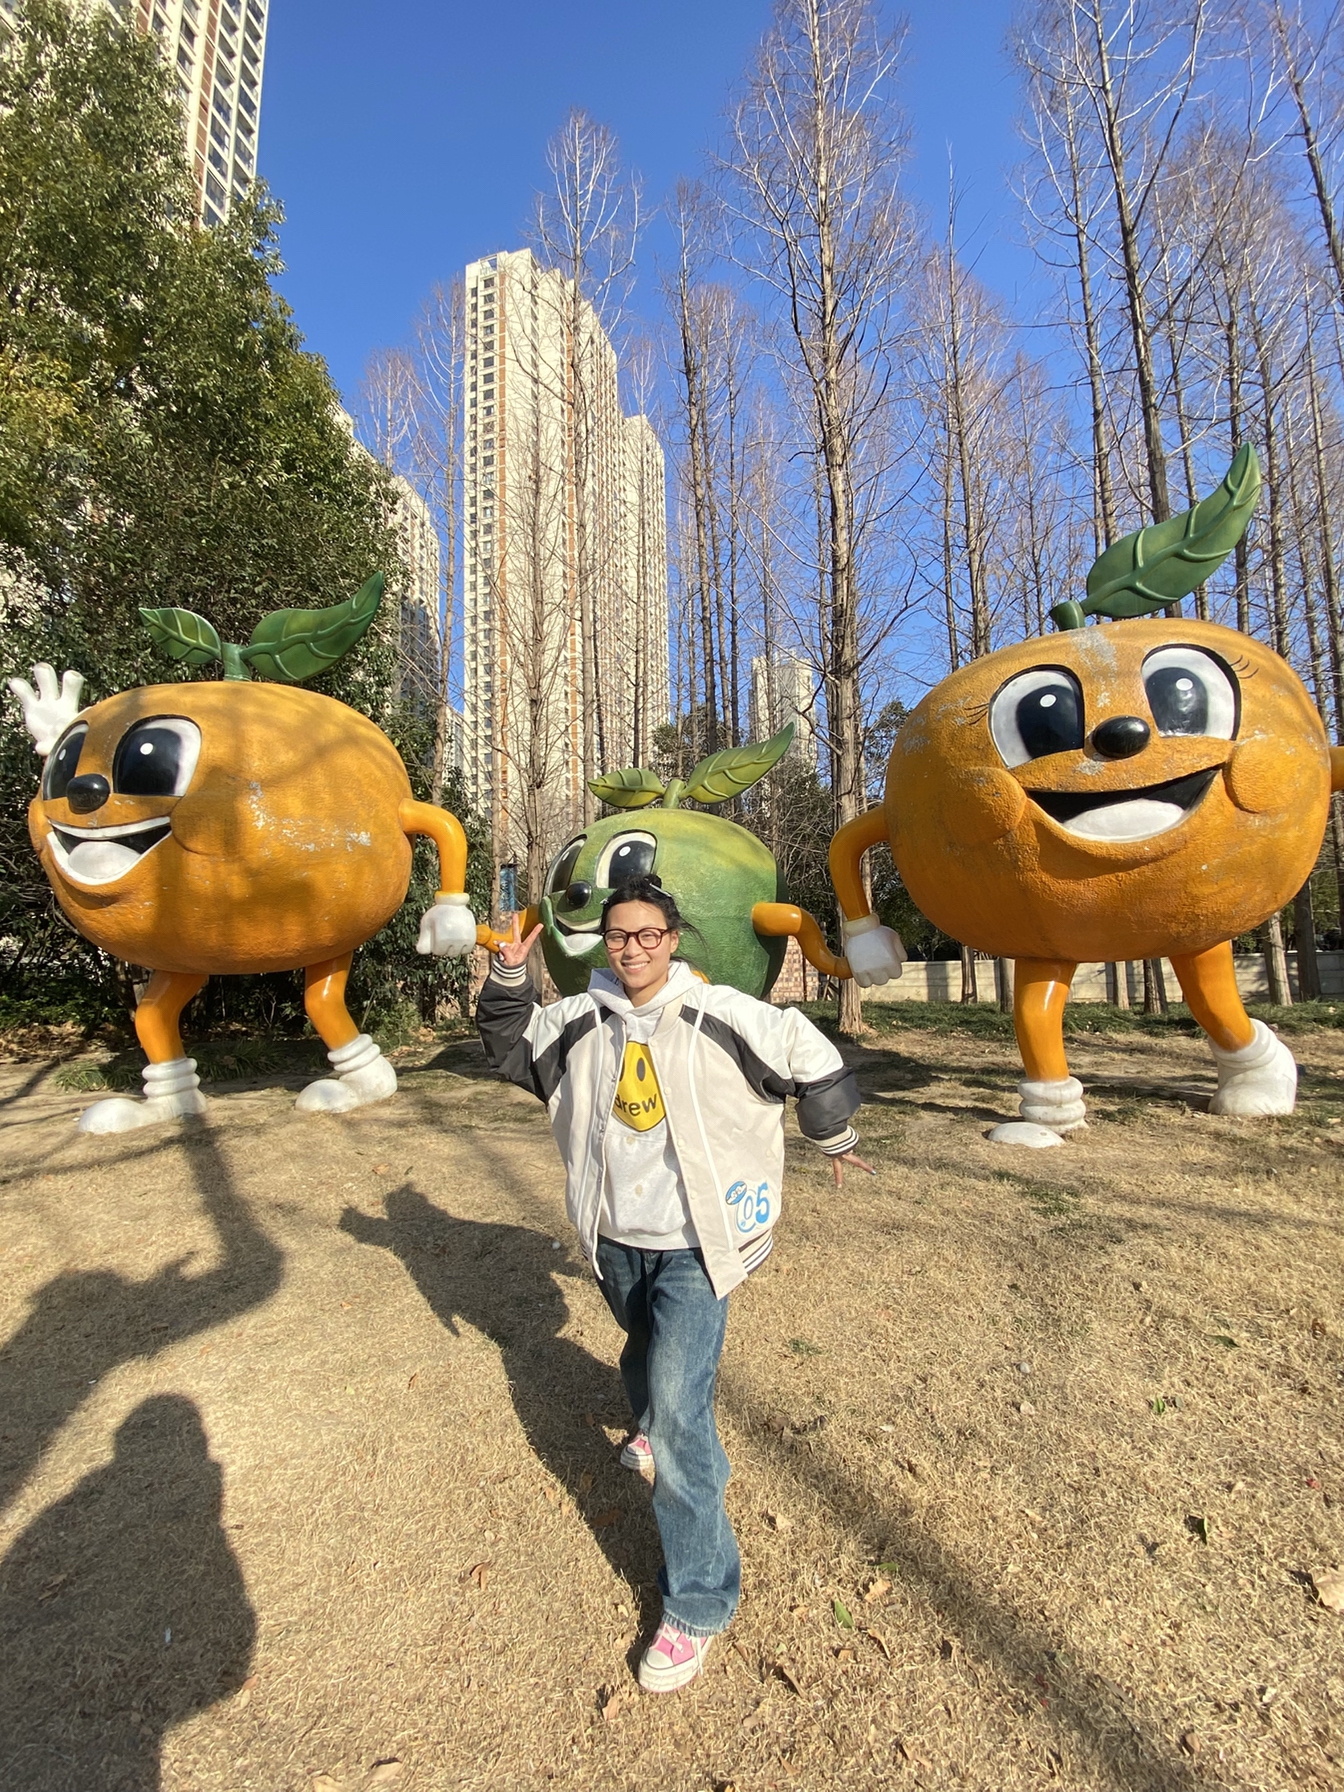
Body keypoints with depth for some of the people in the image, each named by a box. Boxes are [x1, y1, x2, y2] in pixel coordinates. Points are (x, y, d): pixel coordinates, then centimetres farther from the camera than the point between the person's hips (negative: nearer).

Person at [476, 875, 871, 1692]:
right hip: (616, 1239, 5)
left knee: (680, 1413, -10)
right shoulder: (581, 1021, -7)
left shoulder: (725, 1017, -20)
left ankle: (698, 1603, 11)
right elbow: (514, 1045, 10)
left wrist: (835, 1139, 7)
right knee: (645, 1351, 31)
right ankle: (653, 1426, 66)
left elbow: (814, 1061, -8)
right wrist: (510, 976, -6)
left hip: (695, 1245, -5)